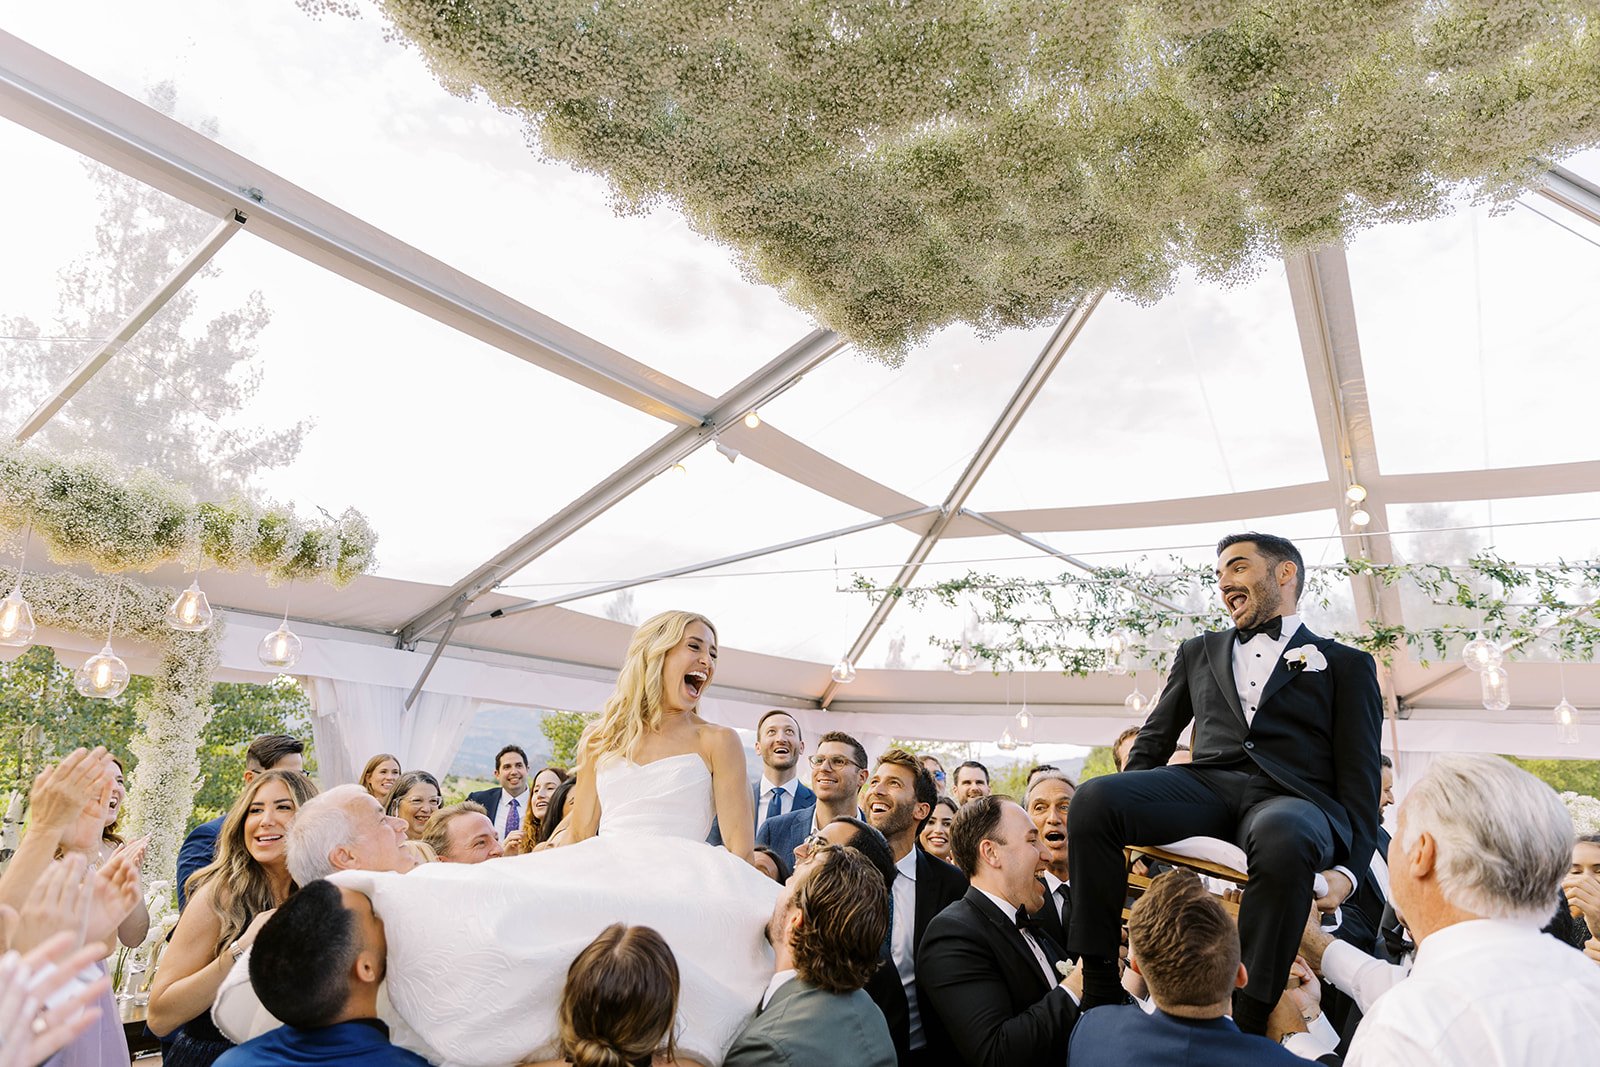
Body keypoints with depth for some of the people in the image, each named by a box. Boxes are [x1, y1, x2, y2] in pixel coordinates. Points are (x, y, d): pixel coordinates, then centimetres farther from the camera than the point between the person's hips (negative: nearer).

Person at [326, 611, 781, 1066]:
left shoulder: (717, 742, 9)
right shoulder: (600, 741, 17)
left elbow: (739, 844, 2)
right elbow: (579, 835, 15)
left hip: (679, 885, -2)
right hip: (602, 874, 3)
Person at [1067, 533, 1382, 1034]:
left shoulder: (1345, 664, 18)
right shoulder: (1198, 652, 28)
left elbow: (1360, 776, 8)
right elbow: (1154, 739, 25)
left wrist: (1350, 869, -8)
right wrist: (1121, 814, 6)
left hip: (1292, 799, -3)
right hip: (1207, 785, 3)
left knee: (1281, 838, -41)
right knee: (1094, 797, -27)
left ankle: (1247, 1027, -29)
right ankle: (1100, 991, -19)